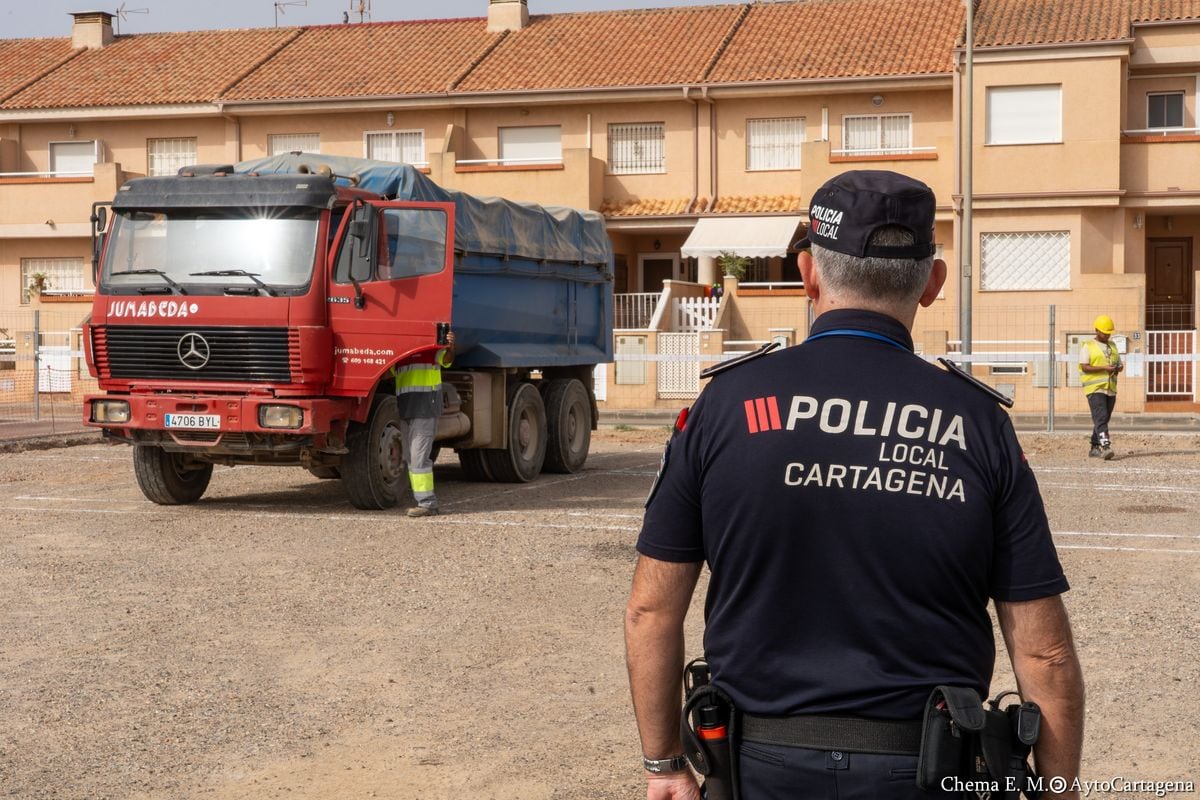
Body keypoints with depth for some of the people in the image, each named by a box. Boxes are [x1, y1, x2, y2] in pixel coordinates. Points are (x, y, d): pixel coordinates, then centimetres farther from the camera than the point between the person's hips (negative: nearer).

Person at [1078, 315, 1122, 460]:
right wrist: (1104, 368, -20)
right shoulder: (1088, 346, -1)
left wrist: (1118, 369, -3)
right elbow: (1084, 367, -11)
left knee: (1103, 419, 10)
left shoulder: (1112, 346, 19)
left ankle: (1095, 448, 18)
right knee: (1101, 418, -18)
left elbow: (1120, 364, 22)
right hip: (1095, 389, -7)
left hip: (1111, 389, 7)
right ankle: (1105, 447, -28)